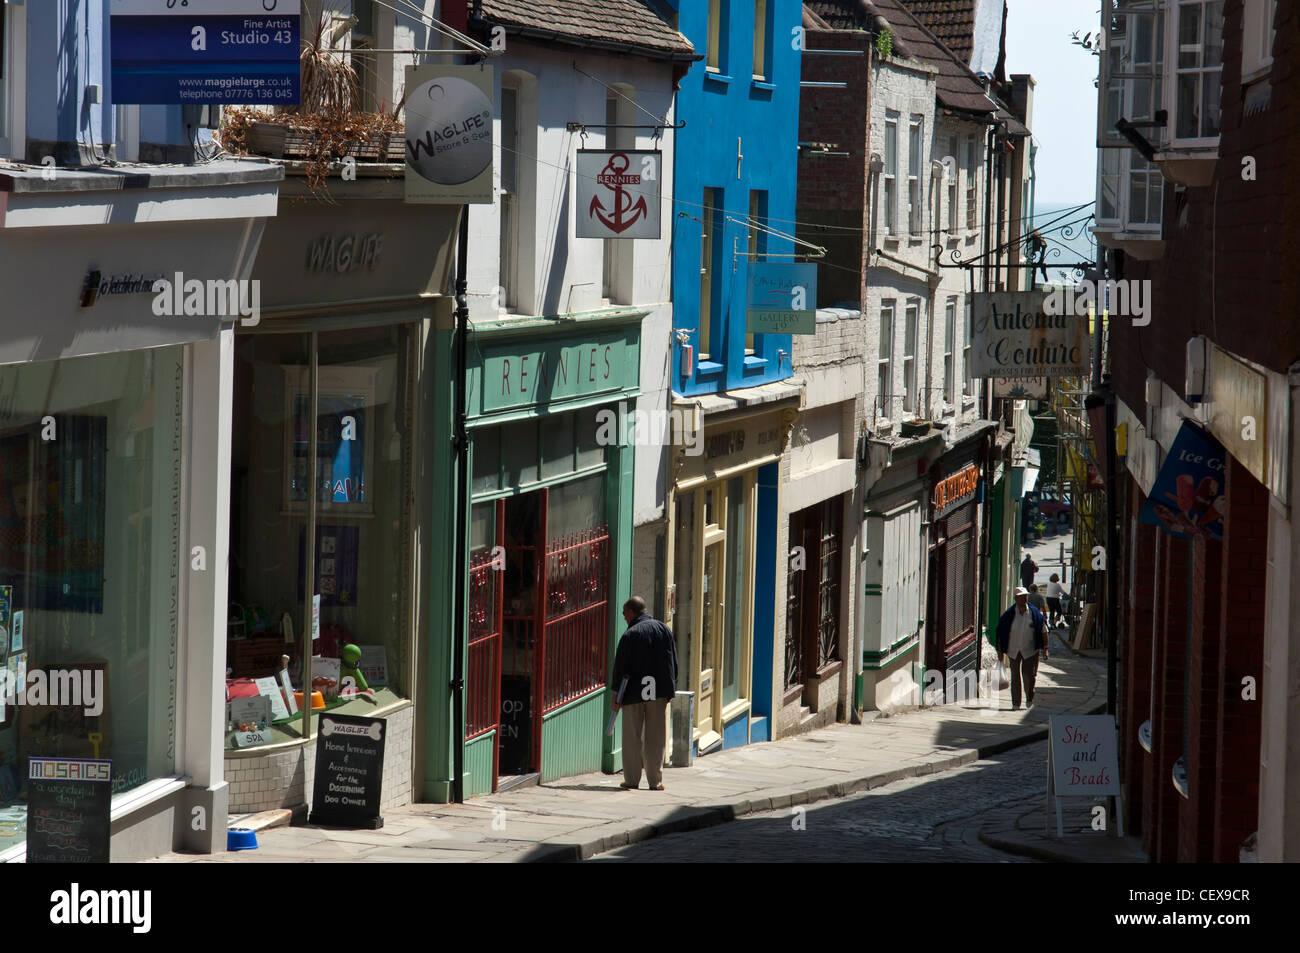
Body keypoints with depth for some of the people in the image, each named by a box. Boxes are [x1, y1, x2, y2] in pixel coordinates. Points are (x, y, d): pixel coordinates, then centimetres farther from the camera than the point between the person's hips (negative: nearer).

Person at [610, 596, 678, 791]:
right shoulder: (664, 630, 5)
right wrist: (670, 690, 15)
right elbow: (673, 663, 9)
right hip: (659, 694, 4)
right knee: (655, 738, 8)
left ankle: (631, 779, 5)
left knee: (632, 738, 5)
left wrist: (616, 694, -1)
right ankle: (655, 780, 8)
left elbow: (621, 667, -9)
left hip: (634, 694, -4)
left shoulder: (630, 635, -11)